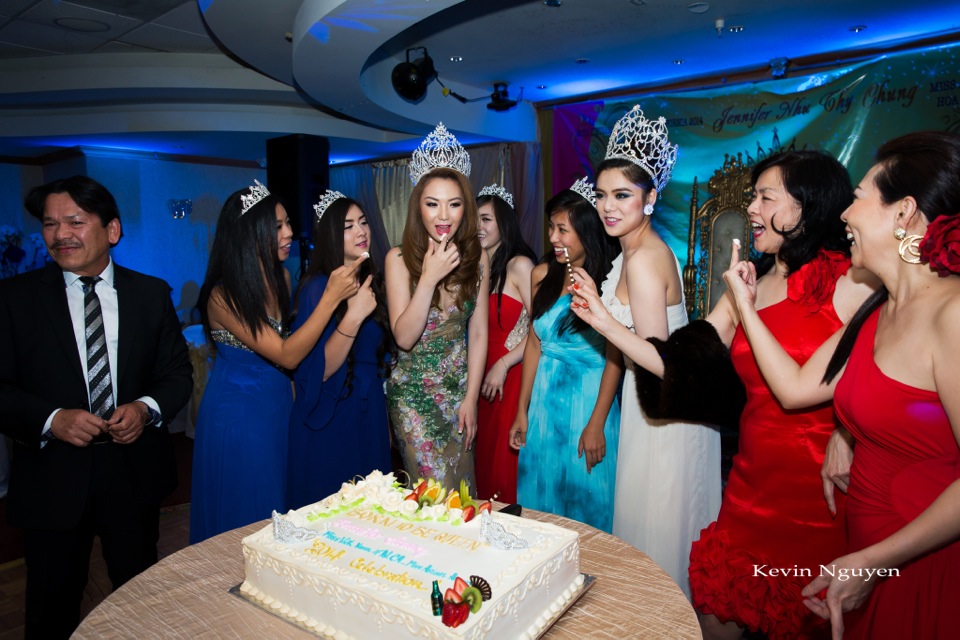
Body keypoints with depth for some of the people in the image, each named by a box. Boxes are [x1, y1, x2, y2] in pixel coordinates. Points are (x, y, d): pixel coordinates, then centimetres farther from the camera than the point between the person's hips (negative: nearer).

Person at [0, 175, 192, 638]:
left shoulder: (151, 293, 2)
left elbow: (177, 372, 3)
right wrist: (51, 419, -20)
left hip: (134, 472, 1)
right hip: (52, 478, -1)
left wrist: (147, 408, -15)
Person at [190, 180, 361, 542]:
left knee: (281, 505, 20)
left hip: (279, 403, 7)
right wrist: (331, 298, -30)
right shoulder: (223, 295, -22)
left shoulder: (281, 278, -2)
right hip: (238, 413, -7)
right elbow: (287, 355, -25)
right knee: (245, 513, 9)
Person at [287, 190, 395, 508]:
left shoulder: (371, 281, 5)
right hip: (331, 420, -6)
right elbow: (318, 371, -22)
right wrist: (353, 317, -30)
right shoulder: (318, 287, -15)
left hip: (371, 413, 6)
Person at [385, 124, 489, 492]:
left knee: (459, 487, 12)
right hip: (413, 392, -2)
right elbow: (403, 337, -17)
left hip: (460, 388, 3)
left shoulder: (477, 258, -3)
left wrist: (471, 398, -3)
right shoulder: (399, 259, -11)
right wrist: (429, 278, -26)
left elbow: (478, 334, 0)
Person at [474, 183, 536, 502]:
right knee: (485, 460, 12)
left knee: (507, 462, -1)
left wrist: (503, 365, -15)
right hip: (485, 378, 7)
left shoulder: (519, 265, -9)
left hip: (513, 377, -7)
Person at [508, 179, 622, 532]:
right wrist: (522, 410, 8)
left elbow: (615, 358, -13)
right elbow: (534, 343, 6)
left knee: (585, 497, 9)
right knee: (540, 492, 15)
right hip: (545, 399, 5)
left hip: (588, 400, -5)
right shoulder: (543, 274, 2)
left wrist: (596, 424, -14)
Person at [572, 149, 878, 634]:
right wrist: (604, 322, -1)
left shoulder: (852, 282, -8)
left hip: (821, 490, -4)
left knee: (805, 622, 13)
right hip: (752, 481, 5)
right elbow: (679, 364, 3)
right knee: (715, 616, 14)